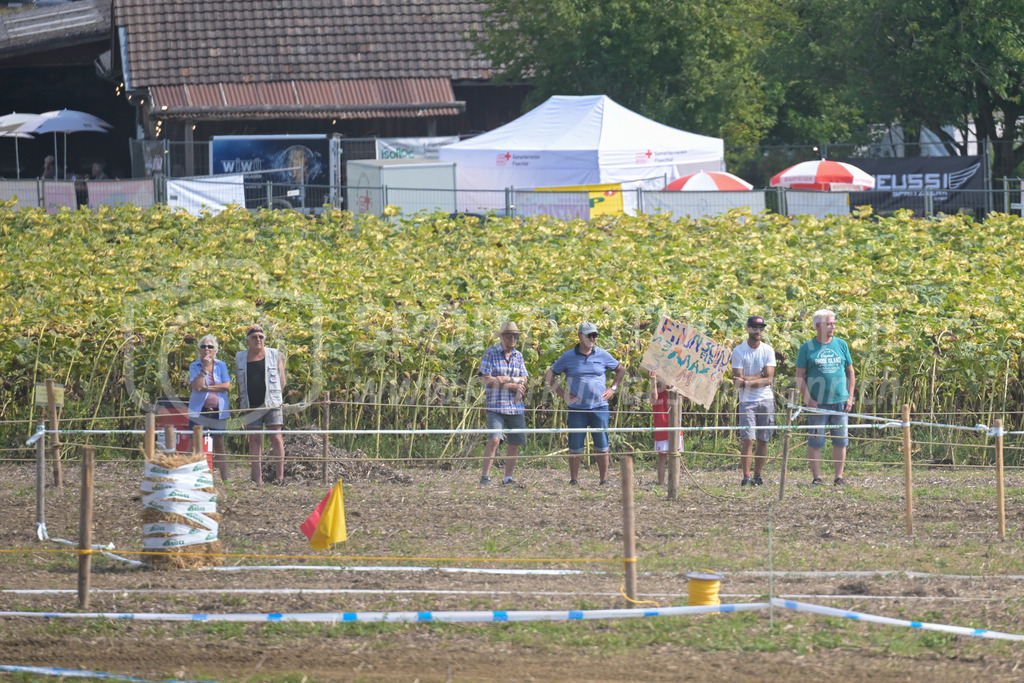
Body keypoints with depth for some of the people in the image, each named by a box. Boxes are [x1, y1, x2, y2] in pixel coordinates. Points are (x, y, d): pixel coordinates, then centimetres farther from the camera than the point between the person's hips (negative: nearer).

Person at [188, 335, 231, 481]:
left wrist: (207, 388, -10)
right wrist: (205, 368, -12)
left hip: (218, 411, 2)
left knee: (219, 444, 4)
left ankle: (225, 478, 7)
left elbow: (227, 386, -4)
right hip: (199, 411, -2)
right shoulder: (194, 366, 3)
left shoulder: (221, 366, 8)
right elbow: (197, 386, -12)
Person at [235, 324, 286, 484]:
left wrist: (275, 398, 4)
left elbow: (281, 380, 8)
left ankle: (280, 476, -7)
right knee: (254, 440, 1)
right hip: (251, 405, 2)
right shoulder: (240, 358, 11)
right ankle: (257, 479, 1)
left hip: (272, 404, -2)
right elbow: (239, 383, 17)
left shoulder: (274, 356, 5)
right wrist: (243, 400, 10)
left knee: (276, 438, -8)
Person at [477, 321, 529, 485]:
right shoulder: (490, 354, -1)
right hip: (496, 406, -5)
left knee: (515, 443, 4)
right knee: (494, 439, -19)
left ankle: (508, 477, 14)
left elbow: (524, 380, 8)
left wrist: (508, 379, -13)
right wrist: (512, 386, -11)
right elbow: (487, 380, -9)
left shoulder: (518, 356, 14)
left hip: (515, 406, 5)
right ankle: (485, 476, -16)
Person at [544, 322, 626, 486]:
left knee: (602, 446, 0)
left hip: (599, 406, 1)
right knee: (575, 446, -1)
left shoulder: (602, 355, 7)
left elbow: (621, 369, 22)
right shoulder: (568, 357, 3)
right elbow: (549, 375, 12)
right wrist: (562, 393, 2)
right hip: (577, 409, -1)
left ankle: (604, 479, 7)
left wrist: (613, 389, 11)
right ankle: (574, 480, 7)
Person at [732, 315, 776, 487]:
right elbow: (737, 380, -8)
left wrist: (747, 382, -17)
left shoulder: (768, 351, 4)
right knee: (747, 439, -11)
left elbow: (768, 380, -5)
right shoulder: (738, 351, -1)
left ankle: (758, 476, 11)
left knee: (763, 440, 4)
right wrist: (759, 376, -10)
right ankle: (746, 477, -9)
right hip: (747, 401, -3)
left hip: (766, 400, 3)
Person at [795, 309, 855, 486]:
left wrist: (850, 397, 6)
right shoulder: (807, 348, 2)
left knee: (841, 441, 4)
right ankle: (816, 477, 3)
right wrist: (808, 399, -10)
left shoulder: (841, 345, 11)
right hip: (817, 403, -3)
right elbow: (800, 376, 0)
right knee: (816, 441, -2)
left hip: (840, 402, 3)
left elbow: (850, 373, 15)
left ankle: (839, 477, 10)